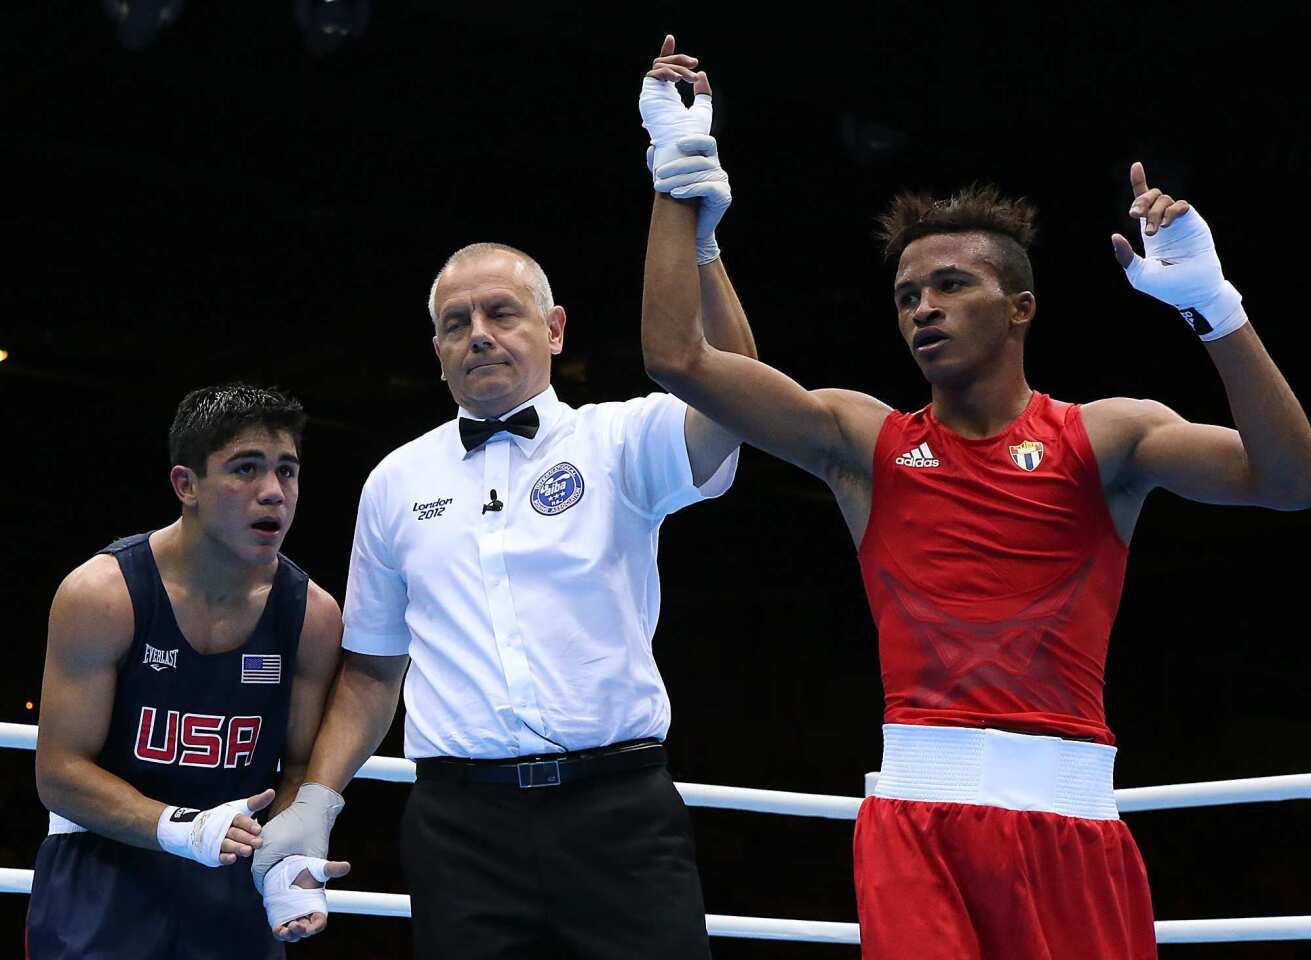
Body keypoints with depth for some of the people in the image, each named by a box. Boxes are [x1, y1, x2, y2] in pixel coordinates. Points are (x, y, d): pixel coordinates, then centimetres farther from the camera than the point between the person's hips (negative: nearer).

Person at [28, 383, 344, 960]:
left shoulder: (313, 616, -4)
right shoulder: (100, 596, -13)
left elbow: (302, 767, 4)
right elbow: (59, 774, -13)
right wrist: (185, 829, -25)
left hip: (230, 888, 2)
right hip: (102, 871, -2)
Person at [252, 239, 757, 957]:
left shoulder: (620, 440, 6)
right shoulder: (395, 483, 16)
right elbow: (371, 670, 21)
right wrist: (315, 802, 9)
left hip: (619, 812, -2)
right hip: (460, 823, 2)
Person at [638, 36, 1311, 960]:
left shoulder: (1104, 436, 7)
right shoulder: (865, 442, 11)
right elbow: (678, 357, 3)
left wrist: (1214, 306, -19)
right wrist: (682, 167, 3)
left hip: (1067, 813, -1)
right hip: (918, 807, 1)